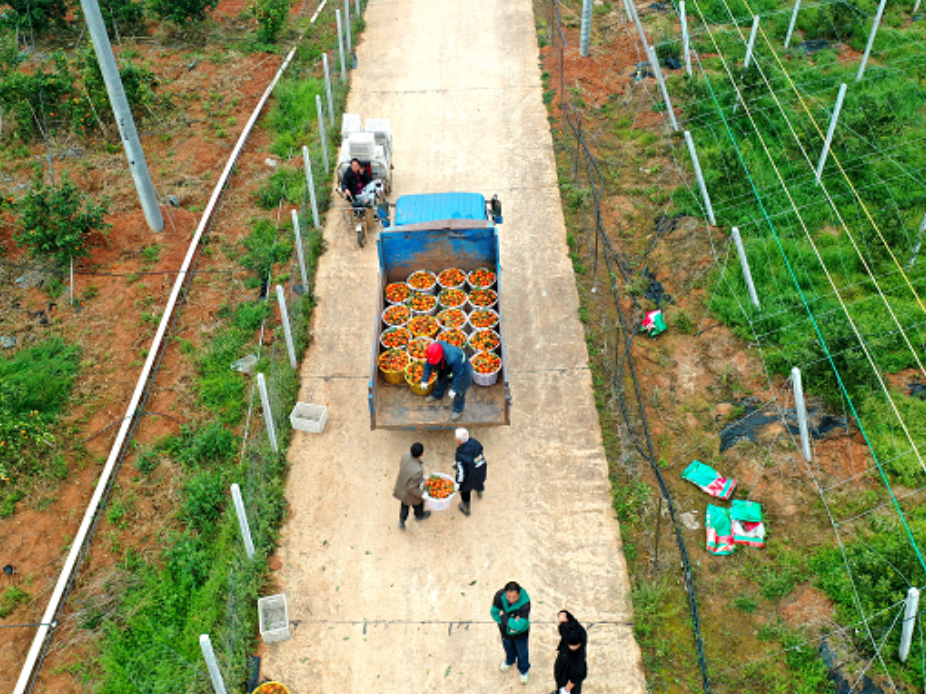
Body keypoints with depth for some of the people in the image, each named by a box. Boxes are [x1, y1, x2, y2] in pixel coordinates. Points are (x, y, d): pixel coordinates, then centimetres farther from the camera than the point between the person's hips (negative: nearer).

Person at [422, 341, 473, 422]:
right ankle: (437, 395, 59)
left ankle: (458, 410, 33)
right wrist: (424, 380, -8)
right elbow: (428, 366, -11)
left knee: (458, 392, 8)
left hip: (462, 370, -6)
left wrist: (454, 389, -26)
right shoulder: (433, 352, -30)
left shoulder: (453, 358, -48)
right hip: (447, 370, 6)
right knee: (441, 382, 28)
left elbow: (458, 374, -33)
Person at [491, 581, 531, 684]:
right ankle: (510, 661, 66)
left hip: (520, 633, -3)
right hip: (505, 630, 3)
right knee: (508, 647, 33)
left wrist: (504, 617, -32)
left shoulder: (525, 603, -41)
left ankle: (524, 670, 55)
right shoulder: (499, 596, -32)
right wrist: (511, 622, -27)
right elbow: (495, 613, -18)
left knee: (522, 652, 24)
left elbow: (520, 625, -39)